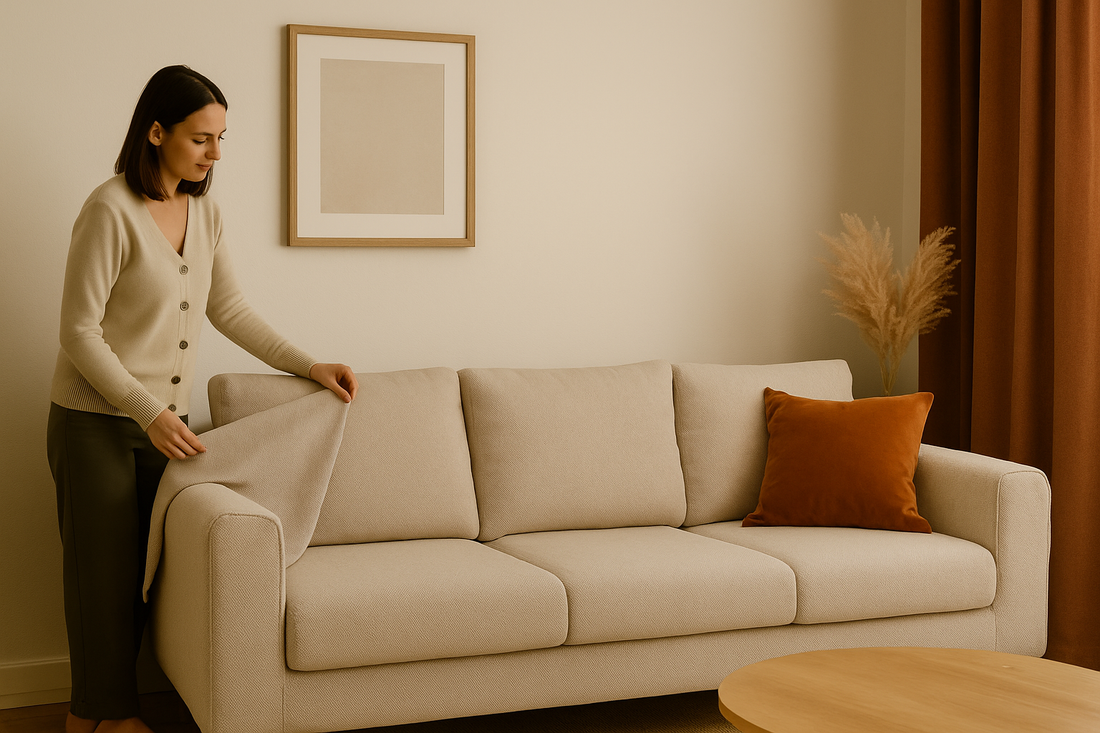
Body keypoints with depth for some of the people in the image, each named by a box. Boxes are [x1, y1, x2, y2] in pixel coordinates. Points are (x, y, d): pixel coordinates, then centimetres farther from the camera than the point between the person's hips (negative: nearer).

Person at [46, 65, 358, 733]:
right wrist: (150, 412, -21)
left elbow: (229, 309, 14)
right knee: (104, 572, 3)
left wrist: (308, 364, 7)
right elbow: (79, 331, -16)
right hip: (96, 424, -6)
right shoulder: (111, 210, -16)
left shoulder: (205, 212, 6)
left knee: (143, 570, 9)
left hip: (163, 422, 6)